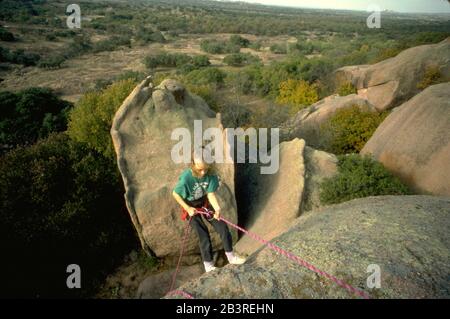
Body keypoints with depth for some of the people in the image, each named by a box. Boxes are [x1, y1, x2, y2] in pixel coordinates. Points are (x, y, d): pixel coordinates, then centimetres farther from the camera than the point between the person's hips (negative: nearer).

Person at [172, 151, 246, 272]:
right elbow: (175, 194, -16)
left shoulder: (211, 175, -21)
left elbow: (211, 194, -16)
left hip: (205, 202, 4)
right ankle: (208, 265, 13)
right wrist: (188, 208, -19)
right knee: (203, 235, -6)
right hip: (191, 206, -4)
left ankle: (231, 256, 20)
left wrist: (217, 208, -32)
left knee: (222, 227, 1)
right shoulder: (186, 178, -31)